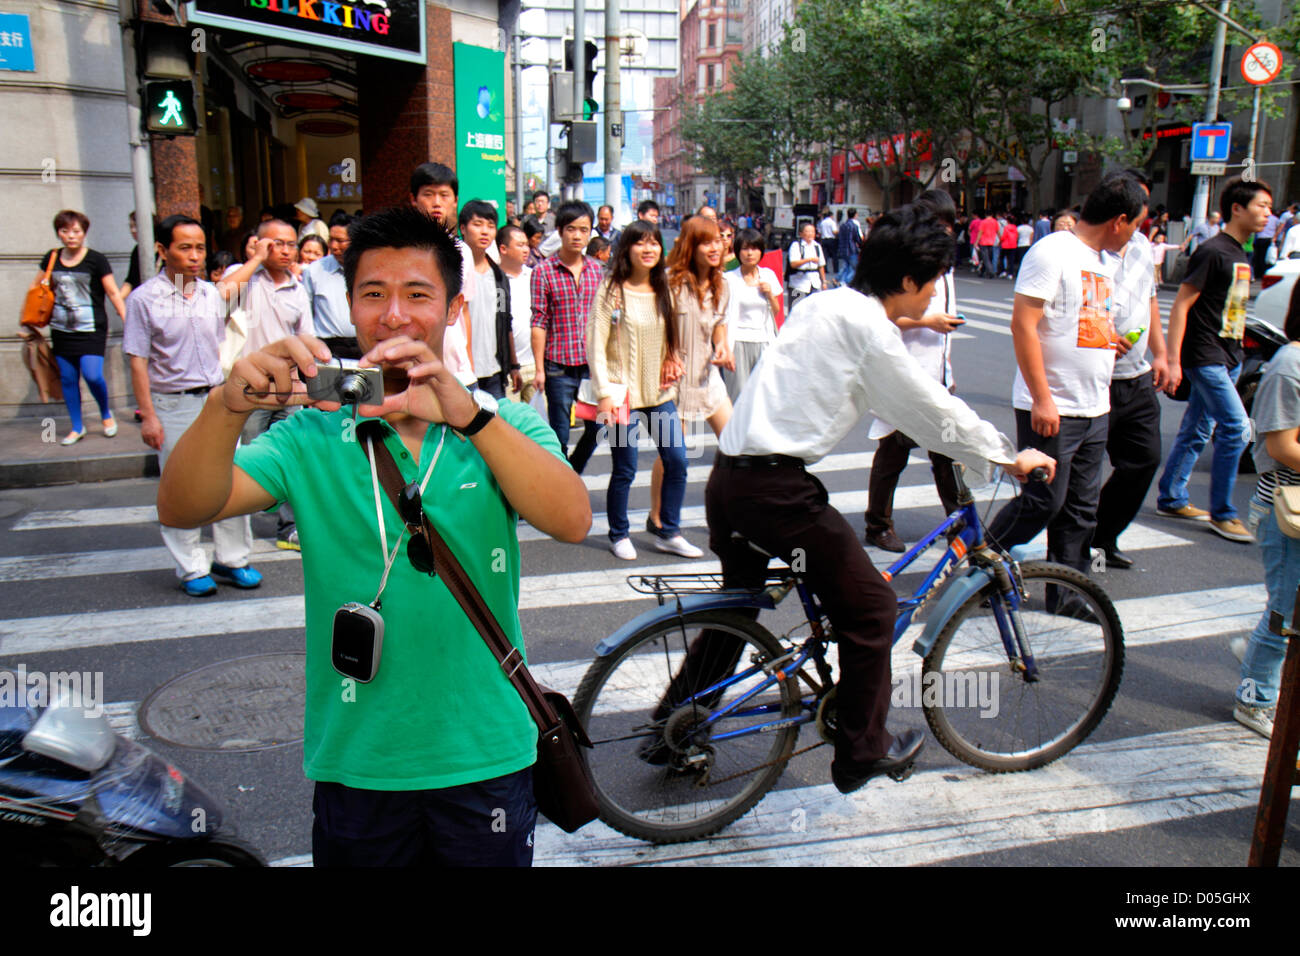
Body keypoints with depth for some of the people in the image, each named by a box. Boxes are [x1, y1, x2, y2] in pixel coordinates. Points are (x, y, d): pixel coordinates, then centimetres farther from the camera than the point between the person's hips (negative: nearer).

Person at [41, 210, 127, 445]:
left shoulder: (96, 260, -4)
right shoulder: (51, 259, 8)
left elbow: (113, 293, -3)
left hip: (91, 329, -4)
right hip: (61, 329, 5)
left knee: (92, 375, -16)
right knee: (67, 379, 8)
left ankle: (106, 414, 12)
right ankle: (77, 427, 22)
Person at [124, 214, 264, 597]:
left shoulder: (212, 293, 6)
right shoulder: (144, 299, -7)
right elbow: (138, 361, -8)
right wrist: (148, 415, -11)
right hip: (172, 405, -4)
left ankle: (231, 559, 20)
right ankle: (192, 569, 15)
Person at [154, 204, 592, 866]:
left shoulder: (503, 426, -4)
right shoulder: (313, 438, -3)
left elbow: (571, 520, -21)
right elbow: (183, 509, -13)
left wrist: (467, 414, -36)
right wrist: (228, 406, -33)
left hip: (487, 758, 0)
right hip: (355, 764, 0)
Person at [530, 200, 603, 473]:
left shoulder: (597, 270, 8)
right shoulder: (544, 271, -5)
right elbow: (539, 322, -6)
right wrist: (539, 368, -9)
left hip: (592, 365, 4)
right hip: (559, 367, -4)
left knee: (596, 429, 9)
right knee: (559, 435, 4)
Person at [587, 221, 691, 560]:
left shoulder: (662, 291, 10)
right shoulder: (611, 290, -6)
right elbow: (595, 345, -9)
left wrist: (672, 368, 5)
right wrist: (605, 394, -15)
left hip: (660, 393, 5)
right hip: (624, 392, -5)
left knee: (677, 460, 2)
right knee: (625, 469, 0)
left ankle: (669, 533, 16)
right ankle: (618, 535, 19)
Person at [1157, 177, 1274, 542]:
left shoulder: (1240, 255, 14)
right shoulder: (1212, 251, -13)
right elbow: (1181, 305, -16)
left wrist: (1236, 355, 20)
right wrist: (1172, 360, -20)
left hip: (1227, 358, 9)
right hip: (1205, 357, -9)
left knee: (1197, 430, 13)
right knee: (1237, 428, -11)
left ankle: (1171, 499, 23)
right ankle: (1222, 513, -2)